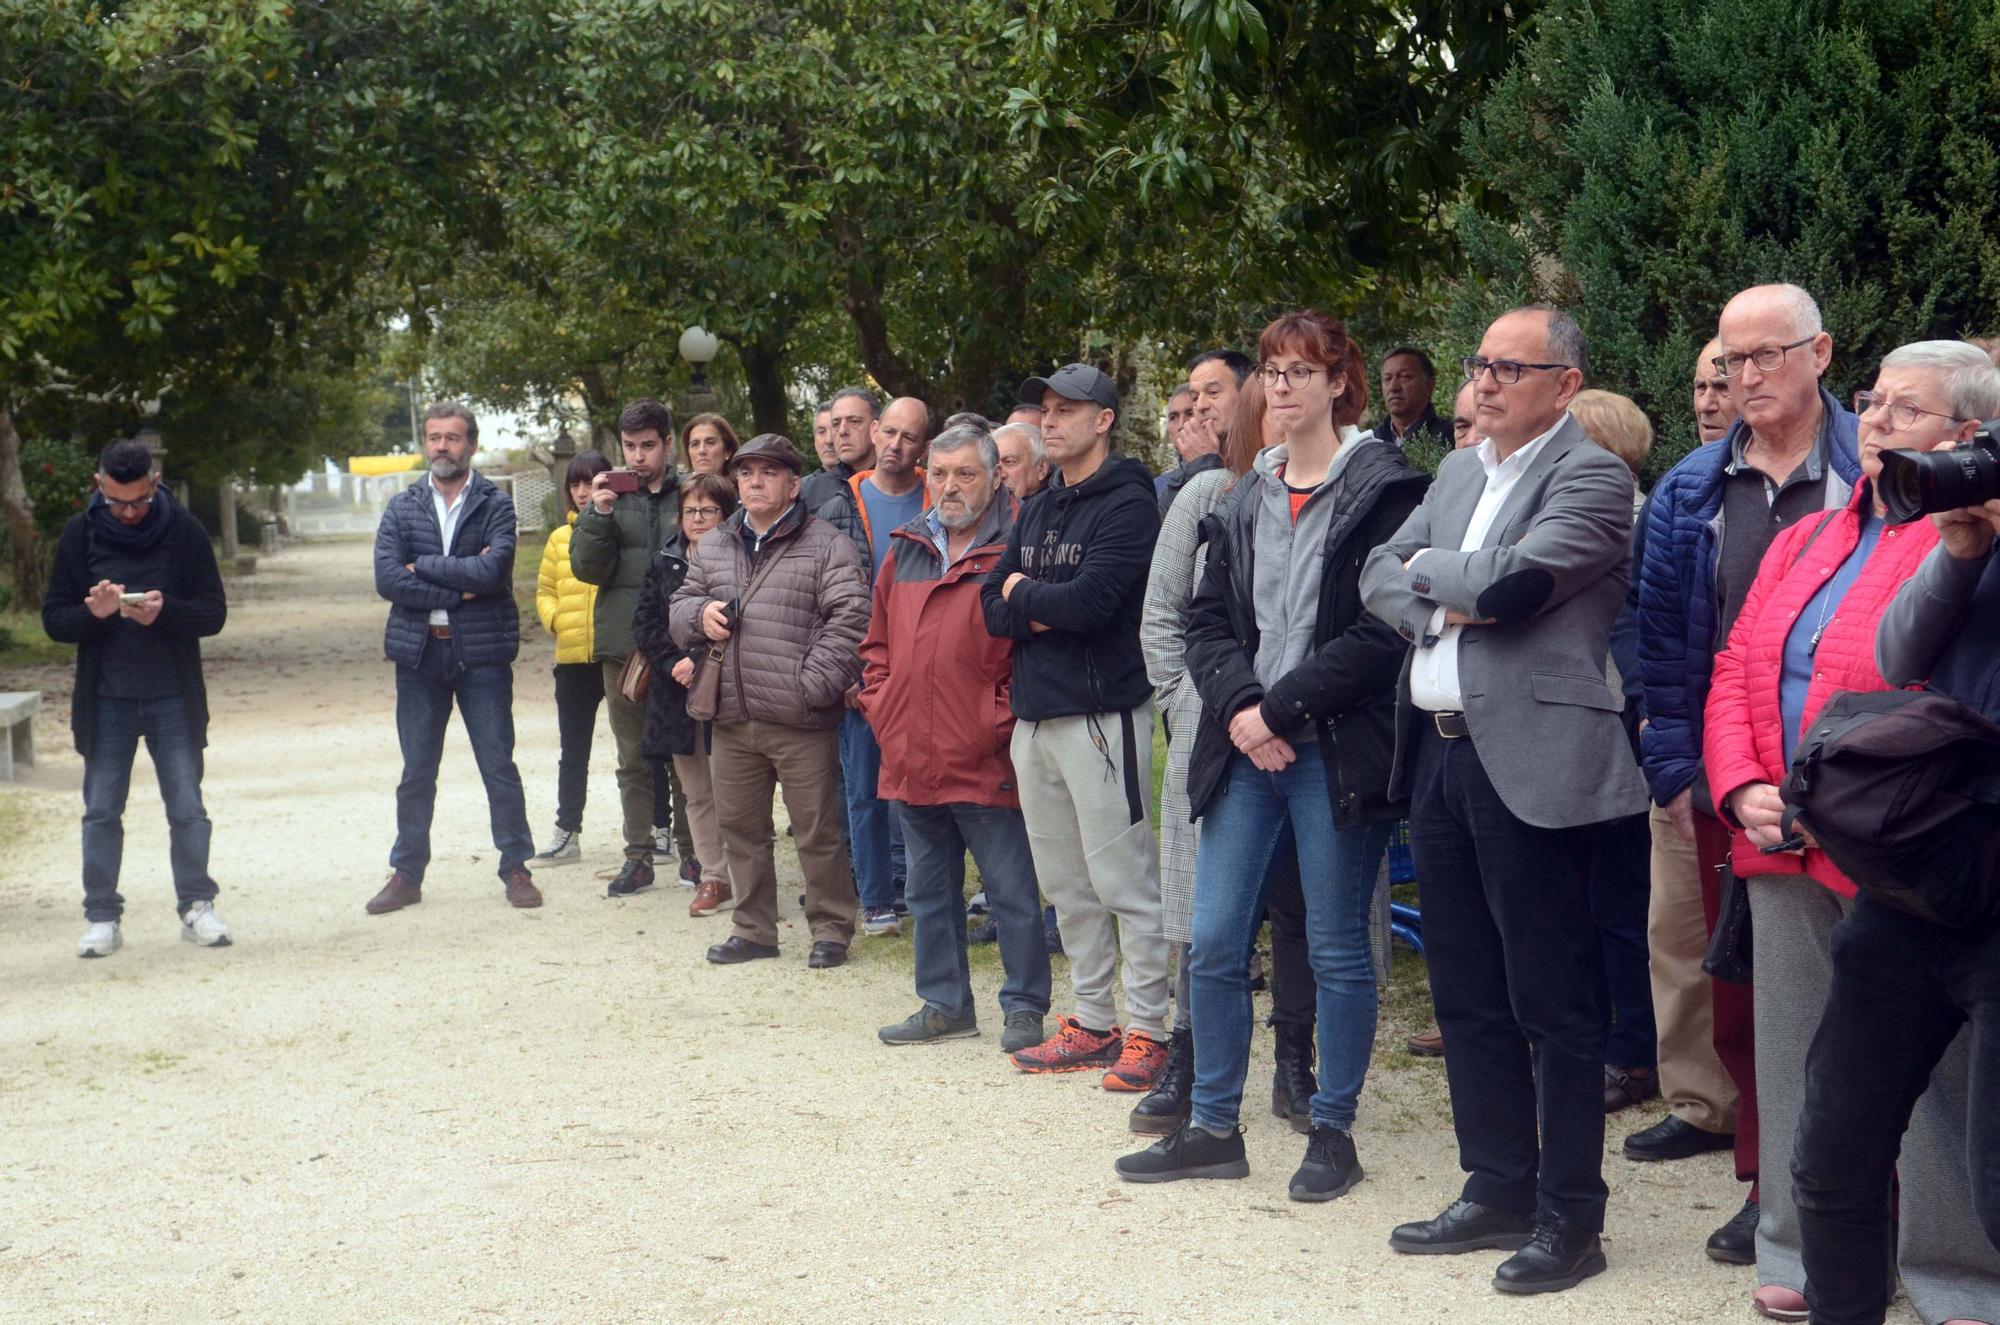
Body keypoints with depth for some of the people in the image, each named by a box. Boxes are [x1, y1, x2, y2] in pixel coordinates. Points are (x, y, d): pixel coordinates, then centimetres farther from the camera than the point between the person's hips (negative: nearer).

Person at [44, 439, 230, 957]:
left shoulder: (184, 531, -3)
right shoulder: (80, 534, 0)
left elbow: (213, 613, -4)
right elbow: (54, 618, 1)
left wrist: (164, 611, -23)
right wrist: (92, 612, -20)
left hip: (173, 699, -1)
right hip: (105, 700, 1)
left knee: (187, 808, 3)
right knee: (101, 811, 6)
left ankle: (197, 905, 14)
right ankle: (102, 915, 13)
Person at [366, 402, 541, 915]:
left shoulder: (495, 505, -1)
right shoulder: (401, 507, 6)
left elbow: (492, 570, -18)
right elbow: (387, 579, -7)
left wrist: (422, 567, -11)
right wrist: (459, 587, -13)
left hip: (481, 652, -2)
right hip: (419, 651, 2)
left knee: (499, 766, 2)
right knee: (416, 772, 9)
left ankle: (515, 868, 12)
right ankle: (406, 873, 16)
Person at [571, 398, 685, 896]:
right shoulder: (609, 496, 5)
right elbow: (586, 567, -1)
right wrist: (600, 515, -16)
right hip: (624, 645, 2)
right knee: (633, 757, 8)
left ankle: (691, 849, 18)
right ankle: (639, 857, 14)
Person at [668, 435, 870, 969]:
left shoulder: (827, 546, -4)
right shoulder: (712, 548, 16)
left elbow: (848, 619, -12)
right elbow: (678, 608, 23)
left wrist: (813, 686, -18)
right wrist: (700, 614, -1)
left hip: (801, 724, -6)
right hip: (731, 720, 6)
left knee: (817, 831, 0)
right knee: (740, 829, 14)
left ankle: (831, 930, 13)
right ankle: (753, 930, 26)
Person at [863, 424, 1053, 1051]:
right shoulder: (905, 549, 12)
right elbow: (877, 641, 20)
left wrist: (1002, 718, -12)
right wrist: (881, 705, 8)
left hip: (984, 759, -6)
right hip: (911, 757, 7)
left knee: (1013, 891, 1)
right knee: (931, 890, 15)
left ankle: (1025, 1007, 10)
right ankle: (944, 1004, 26)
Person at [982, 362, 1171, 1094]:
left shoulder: (1128, 506, -8)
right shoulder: (1037, 510, 17)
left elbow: (1091, 600, -21)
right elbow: (995, 606, 12)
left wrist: (1023, 595, -3)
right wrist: (1044, 612, -10)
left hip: (1102, 712, -8)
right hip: (1035, 716, 8)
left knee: (1123, 879, -6)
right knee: (1066, 884, 12)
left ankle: (1147, 1031, -1)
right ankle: (1092, 1022, 20)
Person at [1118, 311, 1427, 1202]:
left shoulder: (1382, 487, -5)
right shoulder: (1247, 498, 14)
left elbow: (1380, 632, -13)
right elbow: (1209, 620, 11)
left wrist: (1281, 709, -14)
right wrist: (1238, 707, -7)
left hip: (1336, 751, -6)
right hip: (1245, 750, 6)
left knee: (1338, 950, 3)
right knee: (1214, 944, 5)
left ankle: (1333, 1132, 15)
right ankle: (1213, 1128, 17)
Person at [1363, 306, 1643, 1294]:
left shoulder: (1590, 476, -8)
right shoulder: (1459, 470, 17)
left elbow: (1514, 581, -21)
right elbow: (1379, 578, 12)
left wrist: (1426, 567, -3)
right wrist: (1443, 603, -8)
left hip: (1528, 762, -8)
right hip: (1440, 755, 8)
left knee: (1552, 1004, -1)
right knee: (1466, 995, 14)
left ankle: (1570, 1217, 7)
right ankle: (1497, 1190, 25)